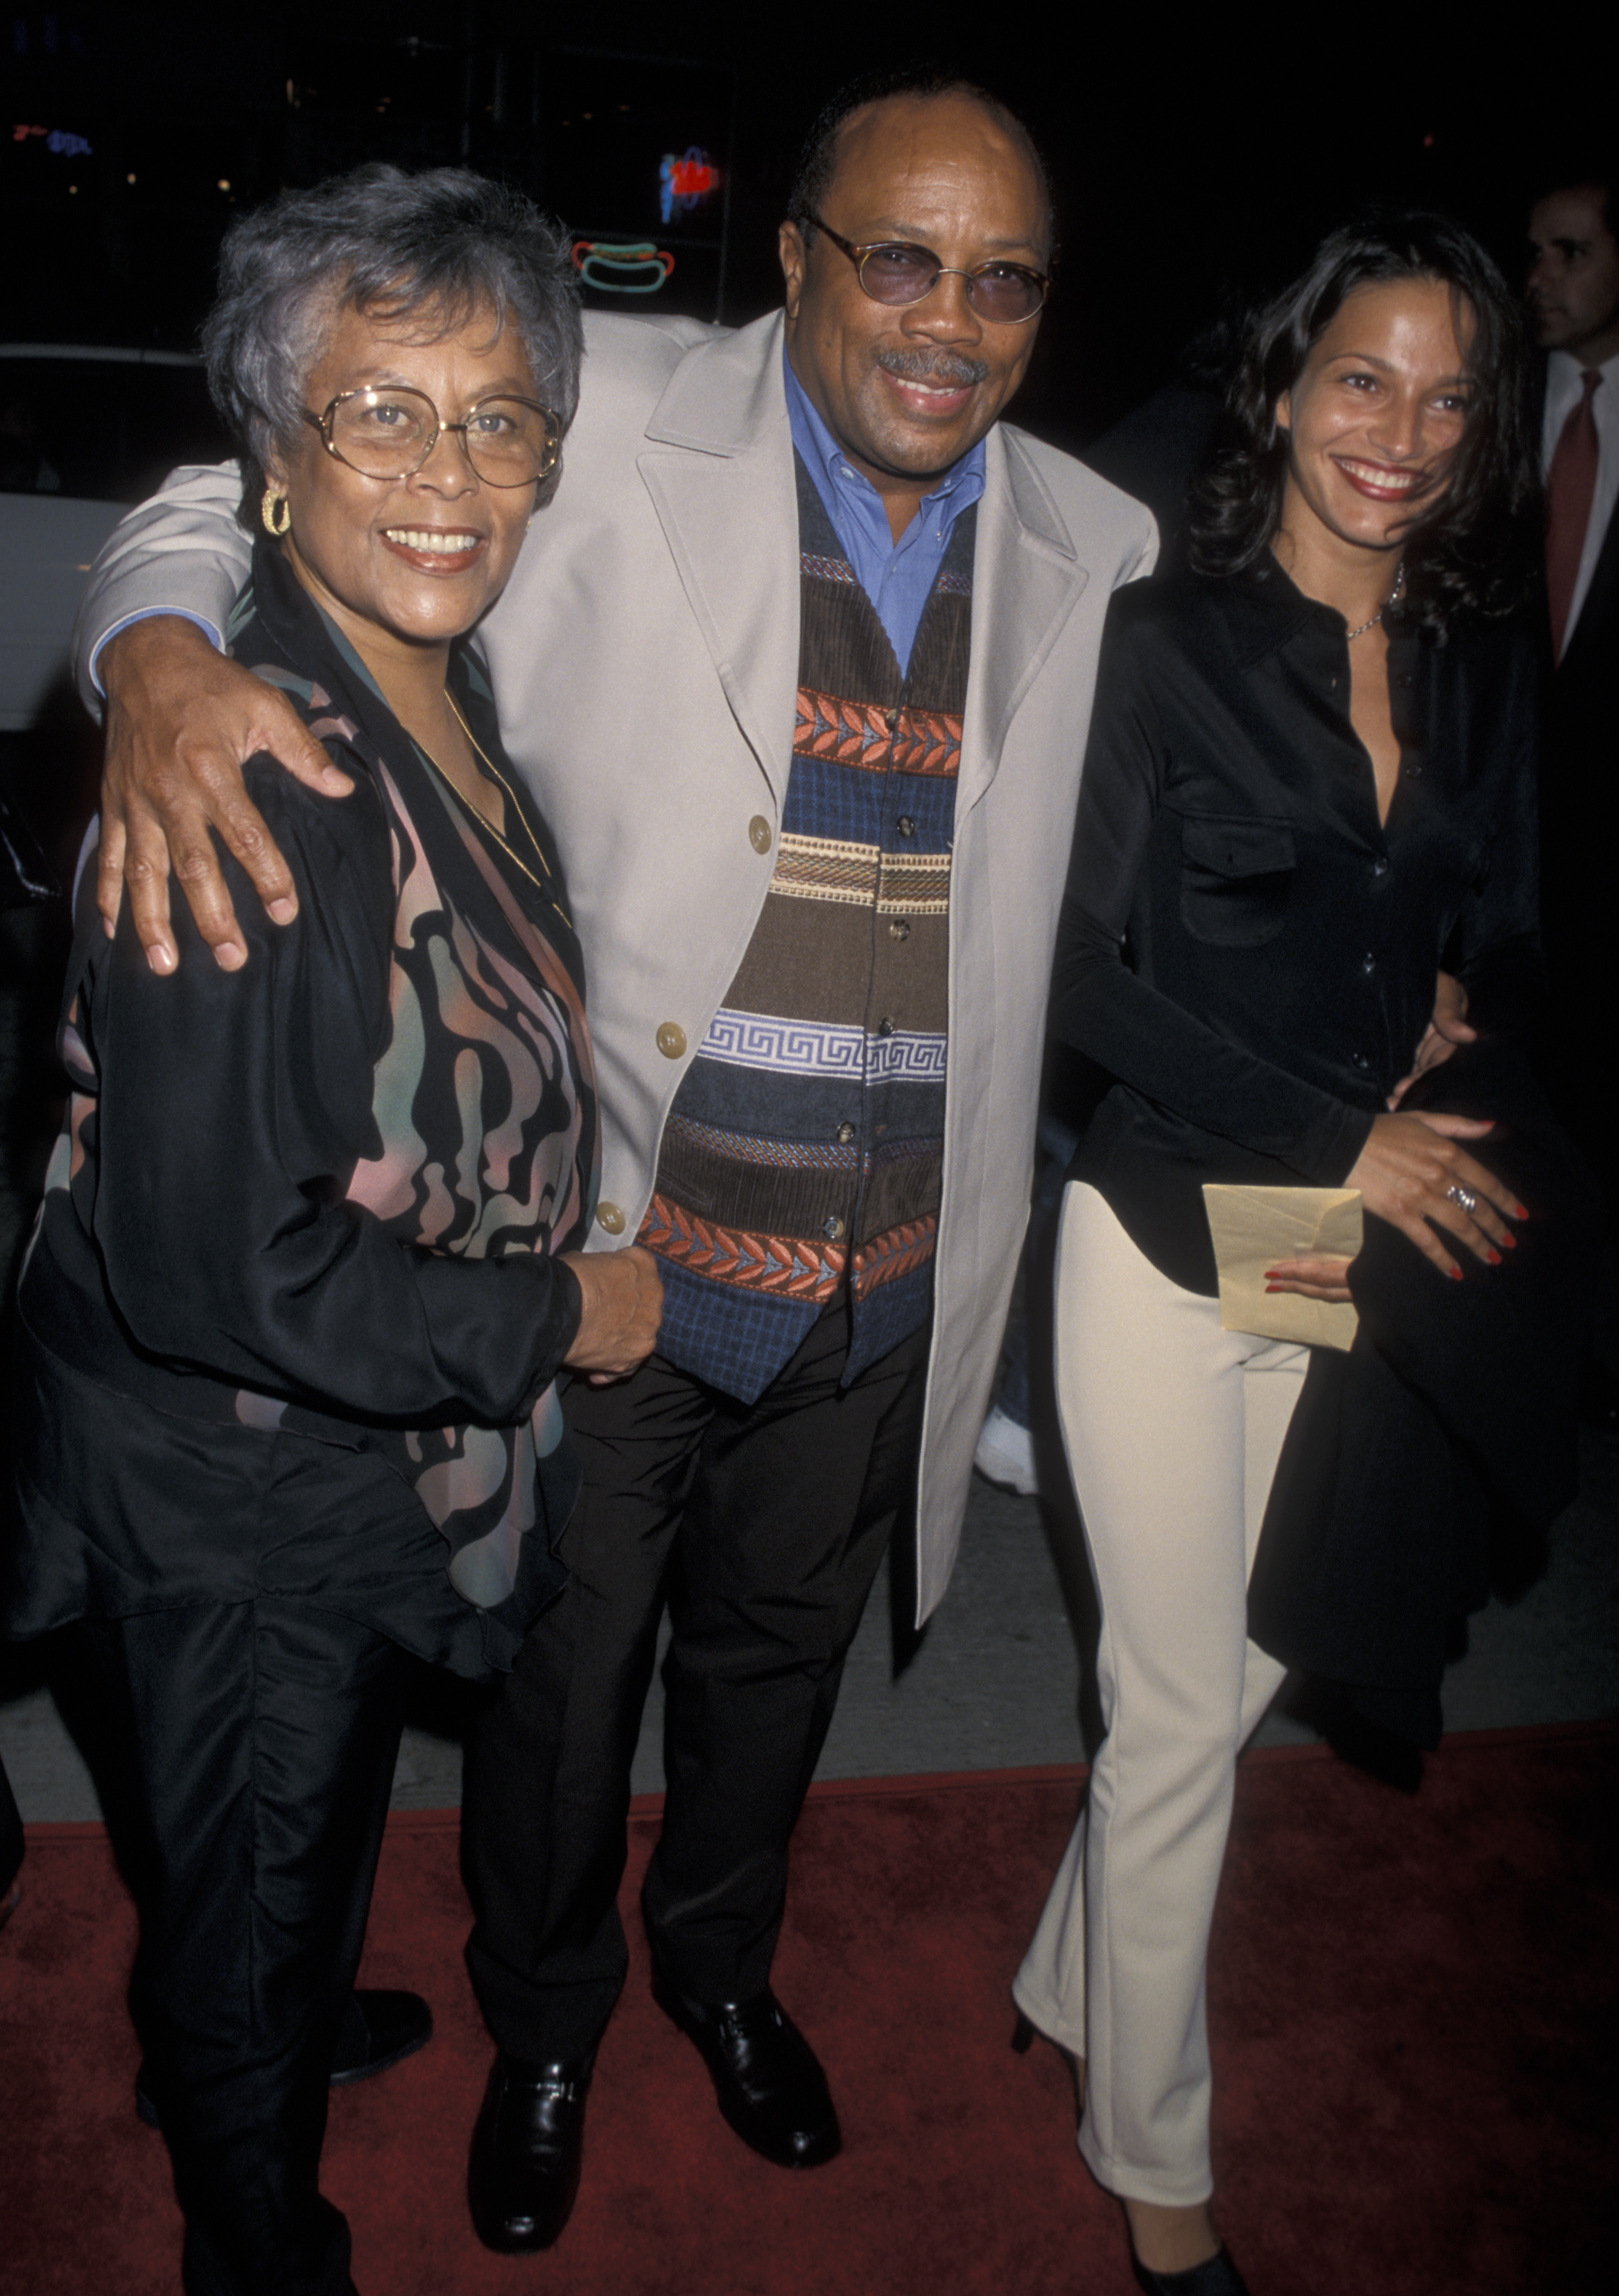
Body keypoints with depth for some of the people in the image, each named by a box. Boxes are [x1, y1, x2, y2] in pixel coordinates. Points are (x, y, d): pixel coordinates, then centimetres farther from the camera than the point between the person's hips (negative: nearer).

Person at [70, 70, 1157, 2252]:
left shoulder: (1102, 556, 1)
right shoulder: (610, 422, -12)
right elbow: (244, 498, -9)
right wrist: (161, 662, -30)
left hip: (880, 1296, 4)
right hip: (600, 1254, -3)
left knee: (776, 1657, 26)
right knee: (557, 1679, 18)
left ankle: (719, 1955, 57)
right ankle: (542, 2021, 50)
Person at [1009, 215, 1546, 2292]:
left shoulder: (1486, 666, 6)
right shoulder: (1168, 640, -9)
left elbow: (1501, 959, 9)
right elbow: (1090, 982, -13)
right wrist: (1340, 1135, -15)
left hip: (1377, 1257, 5)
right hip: (1173, 1241, -5)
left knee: (1244, 1673, 15)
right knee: (1183, 1715, 5)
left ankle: (1071, 1984, 42)